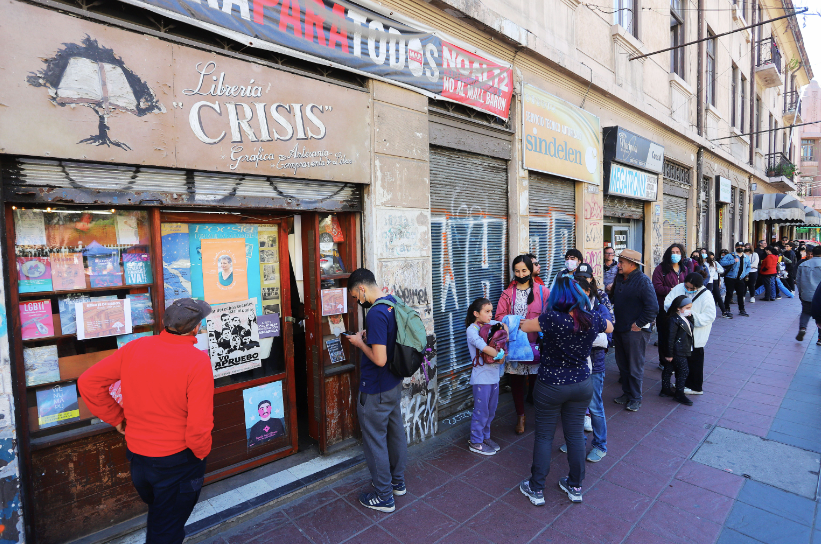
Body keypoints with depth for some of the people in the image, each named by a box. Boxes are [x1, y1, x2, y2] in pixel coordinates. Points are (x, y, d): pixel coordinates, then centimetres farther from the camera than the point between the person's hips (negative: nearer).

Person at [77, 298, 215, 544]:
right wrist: (201, 453, -6)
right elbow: (198, 426, -26)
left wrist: (116, 418, 6)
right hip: (177, 460, -5)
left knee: (157, 514, 33)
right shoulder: (198, 361, -26)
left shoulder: (133, 348, -10)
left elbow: (88, 382, -3)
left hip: (136, 454, 5)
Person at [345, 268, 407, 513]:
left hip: (375, 390, -9)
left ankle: (383, 497, 24)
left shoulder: (375, 313, -28)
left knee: (375, 440, 8)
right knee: (395, 432, 22)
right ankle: (398, 482, 41)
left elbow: (379, 359, -30)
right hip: (395, 383, 9)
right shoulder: (394, 303, 1)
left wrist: (360, 343, -15)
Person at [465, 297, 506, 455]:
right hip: (482, 376, -7)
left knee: (491, 410, 17)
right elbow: (483, 347, -25)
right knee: (481, 410, 3)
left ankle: (485, 436, 34)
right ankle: (475, 442, 19)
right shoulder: (472, 329, -14)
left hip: (494, 375, 7)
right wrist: (500, 355, -15)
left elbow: (503, 324, 20)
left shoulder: (491, 324, 5)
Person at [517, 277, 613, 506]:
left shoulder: (553, 319, -24)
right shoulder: (593, 320, -9)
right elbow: (610, 327, 15)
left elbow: (524, 326, -9)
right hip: (582, 385, 4)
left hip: (551, 387, -4)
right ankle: (575, 487, 33)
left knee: (544, 436, 9)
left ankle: (536, 489, 23)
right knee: (575, 435, 16)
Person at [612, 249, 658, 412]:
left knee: (635, 367, 4)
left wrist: (639, 324, -16)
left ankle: (635, 398, 19)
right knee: (622, 365, 17)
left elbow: (653, 307, -20)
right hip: (619, 330, 8)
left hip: (635, 331, -7)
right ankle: (626, 393, 32)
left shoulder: (643, 281, -16)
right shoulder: (619, 278, 7)